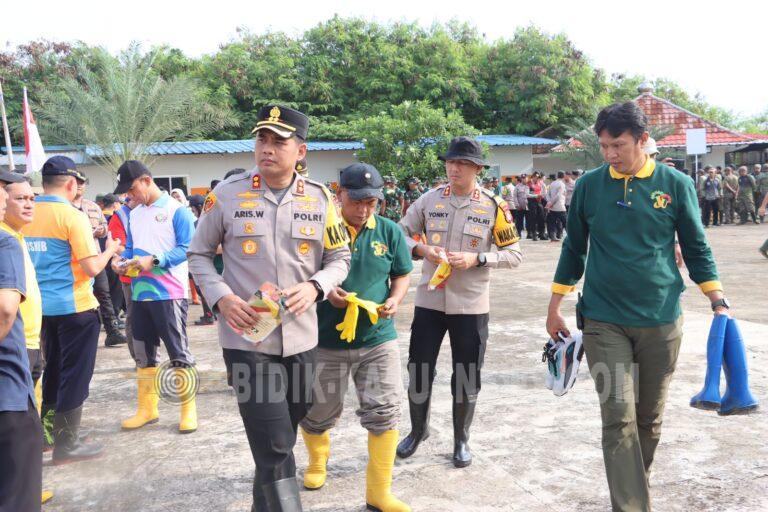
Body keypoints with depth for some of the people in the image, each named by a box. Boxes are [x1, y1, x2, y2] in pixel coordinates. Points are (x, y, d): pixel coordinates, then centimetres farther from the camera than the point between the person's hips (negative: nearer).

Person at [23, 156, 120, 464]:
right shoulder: (72, 216, -15)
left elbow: (36, 258, 15)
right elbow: (92, 268, -17)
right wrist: (110, 249, 1)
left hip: (42, 307, 7)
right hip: (75, 307, -7)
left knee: (53, 371, 20)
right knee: (74, 375, 3)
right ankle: (66, 444, 9)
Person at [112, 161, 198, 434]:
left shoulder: (176, 209, -7)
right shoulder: (134, 215, 15)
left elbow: (187, 248, -13)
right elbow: (130, 248, 19)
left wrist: (154, 261, -23)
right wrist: (120, 260, -3)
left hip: (169, 293, -7)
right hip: (140, 293, 7)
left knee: (179, 353, -1)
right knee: (143, 353, 14)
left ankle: (188, 410, 10)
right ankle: (147, 408, 26)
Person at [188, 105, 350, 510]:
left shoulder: (320, 199, 0)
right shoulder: (226, 194, -6)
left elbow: (339, 259, 8)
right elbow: (199, 254, 4)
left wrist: (314, 286, -13)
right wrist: (221, 298, -14)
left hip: (301, 339, 4)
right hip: (246, 339, -3)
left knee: (278, 442, 22)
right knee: (274, 448, -7)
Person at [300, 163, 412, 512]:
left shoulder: (389, 231, 0)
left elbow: (402, 275, 10)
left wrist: (394, 301, -10)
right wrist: (325, 292, -20)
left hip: (378, 339, 2)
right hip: (325, 340, -1)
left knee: (384, 413, -2)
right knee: (318, 413, 15)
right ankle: (317, 461, 48)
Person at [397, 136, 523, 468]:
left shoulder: (494, 207, -5)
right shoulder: (429, 200, 1)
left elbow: (514, 254, -2)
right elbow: (400, 234, 8)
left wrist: (477, 259, -17)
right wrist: (421, 249, -12)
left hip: (470, 305, -2)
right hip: (429, 301, 2)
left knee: (467, 378, 9)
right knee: (418, 371, 10)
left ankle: (461, 439, 30)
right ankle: (418, 430, 35)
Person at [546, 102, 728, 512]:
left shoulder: (676, 185, -2)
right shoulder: (589, 185, -1)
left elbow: (696, 248, 7)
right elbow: (574, 248, 8)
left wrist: (719, 304, 1)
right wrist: (554, 307, 7)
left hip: (661, 321, 1)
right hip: (604, 321, -1)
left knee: (649, 419, 12)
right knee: (619, 419, -7)